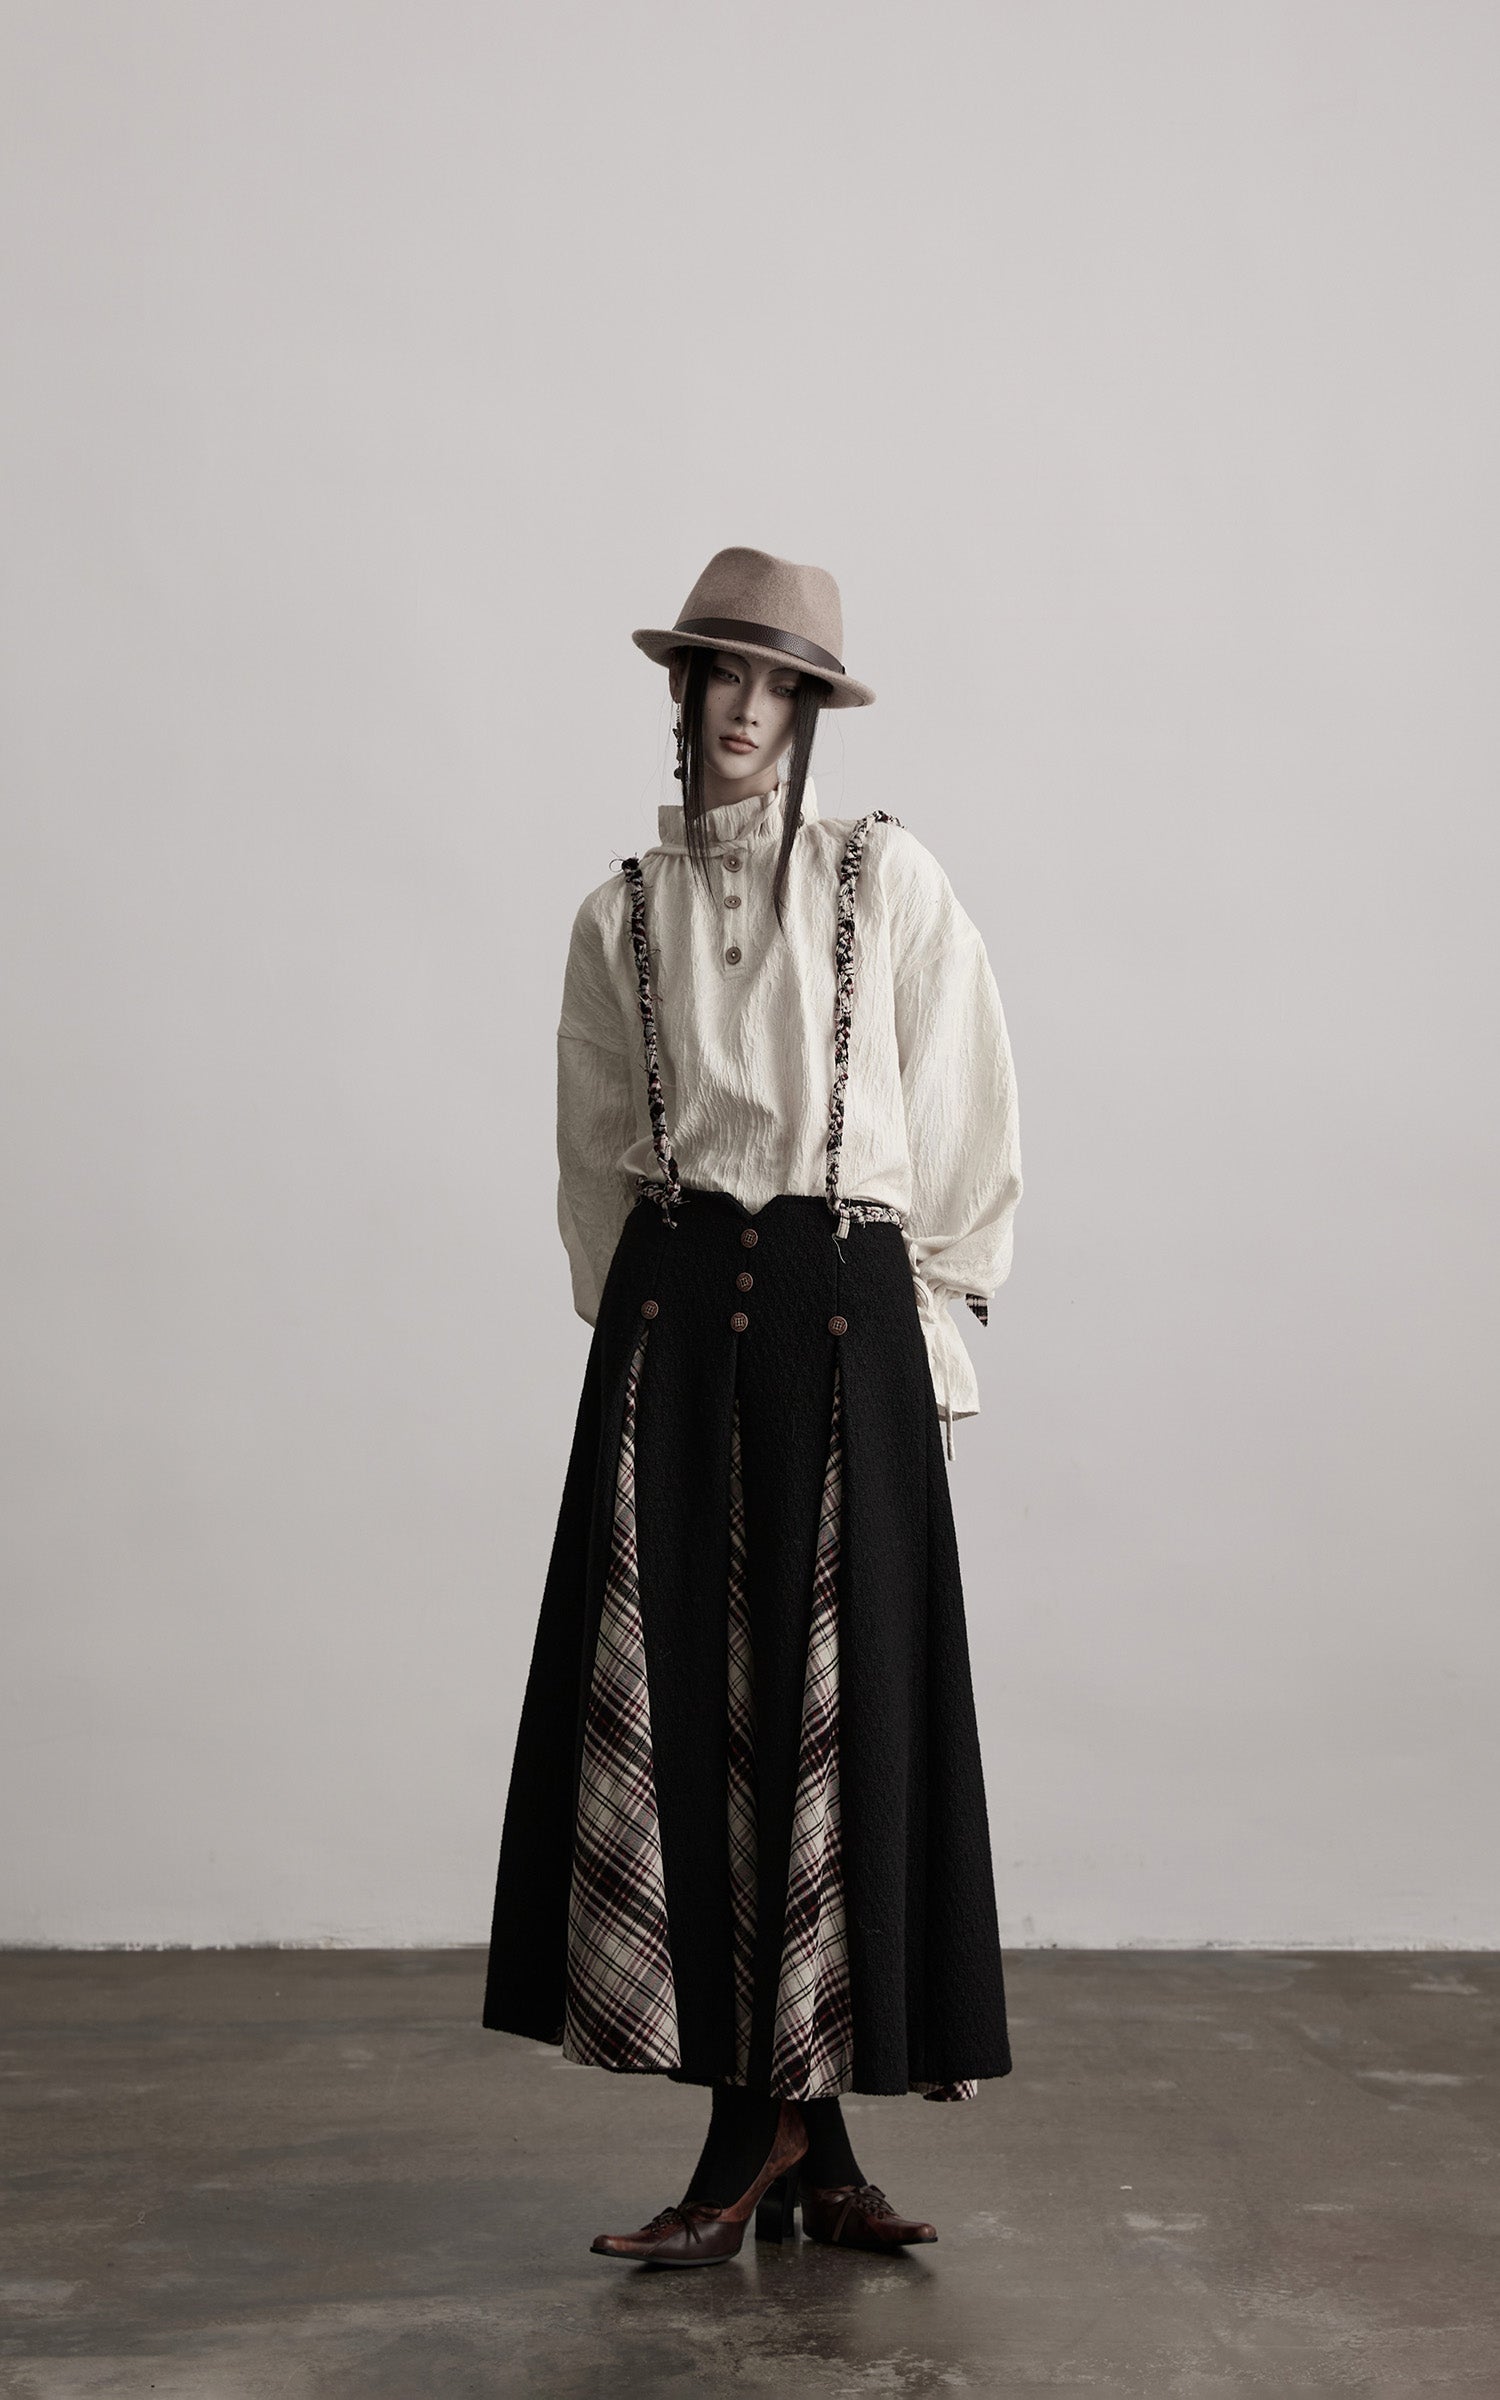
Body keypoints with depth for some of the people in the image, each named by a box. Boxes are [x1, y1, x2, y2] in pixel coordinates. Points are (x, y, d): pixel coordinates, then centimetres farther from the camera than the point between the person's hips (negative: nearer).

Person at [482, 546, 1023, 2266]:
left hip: (845, 1315, -2)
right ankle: (796, 2145, 8)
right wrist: (627, 1324, 5)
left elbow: (968, 1120, 5)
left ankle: (763, 2128, 10)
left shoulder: (889, 881, 5)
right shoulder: (620, 916, 11)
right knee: (674, 1701, -2)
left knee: (829, 1702, -2)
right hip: (670, 1318, 2)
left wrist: (937, 1323, 0)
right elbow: (595, 1156, 15)